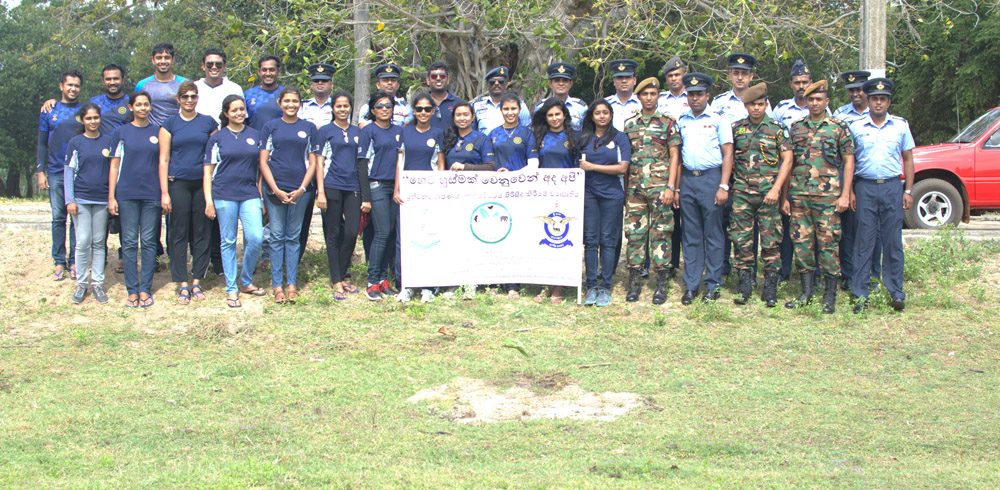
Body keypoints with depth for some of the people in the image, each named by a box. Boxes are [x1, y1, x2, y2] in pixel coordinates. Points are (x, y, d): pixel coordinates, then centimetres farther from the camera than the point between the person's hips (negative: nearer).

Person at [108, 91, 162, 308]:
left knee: (149, 242, 2)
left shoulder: (157, 132, 8)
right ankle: (132, 290, 5)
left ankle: (145, 289, 8)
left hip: (152, 195, 1)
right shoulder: (122, 132, 4)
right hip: (127, 194, -1)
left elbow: (163, 163, 11)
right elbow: (114, 165, 4)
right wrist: (111, 197, -2)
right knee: (129, 242, 0)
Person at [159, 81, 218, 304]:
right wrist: (164, 192, -5)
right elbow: (164, 159, 1)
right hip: (178, 184, -1)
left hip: (202, 184, 1)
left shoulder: (208, 123, 7)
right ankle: (182, 284, 6)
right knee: (179, 234, 1)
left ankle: (197, 282, 12)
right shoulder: (169, 124, 3)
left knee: (202, 233, 3)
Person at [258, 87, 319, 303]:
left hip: (299, 191, 1)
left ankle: (292, 284, 9)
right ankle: (277, 285, 5)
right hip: (275, 190, -1)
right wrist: (276, 190, -8)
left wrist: (301, 189, -5)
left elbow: (312, 162, 7)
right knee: (277, 236, 1)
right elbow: (263, 162, 2)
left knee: (293, 237, 5)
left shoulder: (309, 128, 9)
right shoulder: (271, 127, 6)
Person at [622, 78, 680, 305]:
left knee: (661, 233, 0)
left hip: (660, 186, -3)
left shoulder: (667, 123, 3)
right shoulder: (629, 124, 12)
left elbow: (674, 157, 1)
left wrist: (671, 187, -8)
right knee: (634, 232, 3)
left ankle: (661, 283, 4)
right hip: (635, 187, 3)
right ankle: (634, 281, 10)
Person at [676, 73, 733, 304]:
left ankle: (713, 285, 6)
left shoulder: (718, 120, 1)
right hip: (687, 180, 4)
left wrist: (723, 187, -12)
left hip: (710, 178, -4)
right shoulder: (681, 121, 13)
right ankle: (690, 285, 10)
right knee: (691, 235, 6)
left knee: (713, 235, 0)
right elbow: (677, 154, 15)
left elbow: (728, 154, -3)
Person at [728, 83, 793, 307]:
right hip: (742, 191, 2)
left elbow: (787, 160, -1)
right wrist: (728, 183, 5)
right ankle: (745, 286, 12)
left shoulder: (777, 129, 1)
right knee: (741, 239, 2)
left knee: (771, 241, 0)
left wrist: (776, 189, -9)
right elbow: (729, 157, 16)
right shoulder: (736, 128, 8)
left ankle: (770, 289, 8)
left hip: (768, 193, -2)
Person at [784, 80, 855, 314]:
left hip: (828, 195, -4)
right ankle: (806, 293, 15)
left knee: (828, 244, -3)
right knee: (801, 243, 6)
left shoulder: (839, 128, 3)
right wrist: (784, 195, 9)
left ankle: (830, 296, 4)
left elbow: (849, 161, 2)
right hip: (798, 195, 4)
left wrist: (845, 195, -6)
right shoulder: (796, 128, 12)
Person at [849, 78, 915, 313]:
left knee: (893, 242, 2)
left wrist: (908, 190, 4)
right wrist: (849, 191, 0)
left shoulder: (900, 125, 7)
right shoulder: (856, 127, 5)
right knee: (864, 242, 0)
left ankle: (896, 293, 8)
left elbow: (908, 159, 11)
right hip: (865, 187, -1)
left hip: (892, 187, 1)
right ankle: (861, 295, 4)